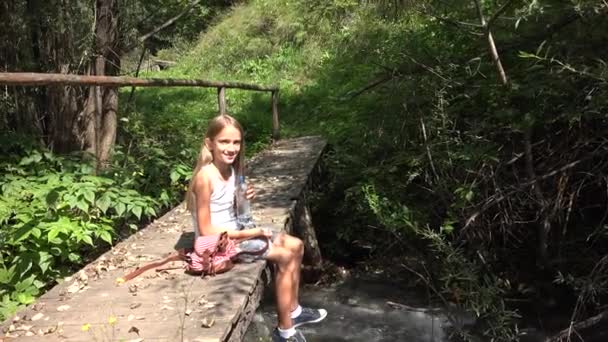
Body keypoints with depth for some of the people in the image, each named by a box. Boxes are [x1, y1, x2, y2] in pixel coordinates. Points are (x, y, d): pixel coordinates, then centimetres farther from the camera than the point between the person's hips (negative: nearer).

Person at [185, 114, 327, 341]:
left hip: (234, 231, 9)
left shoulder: (231, 169, 2)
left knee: (296, 246, 6)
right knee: (285, 257, -13)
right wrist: (247, 234, -19)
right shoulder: (205, 177, -23)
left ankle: (293, 310, 22)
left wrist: (245, 199, -5)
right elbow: (205, 230, -23)